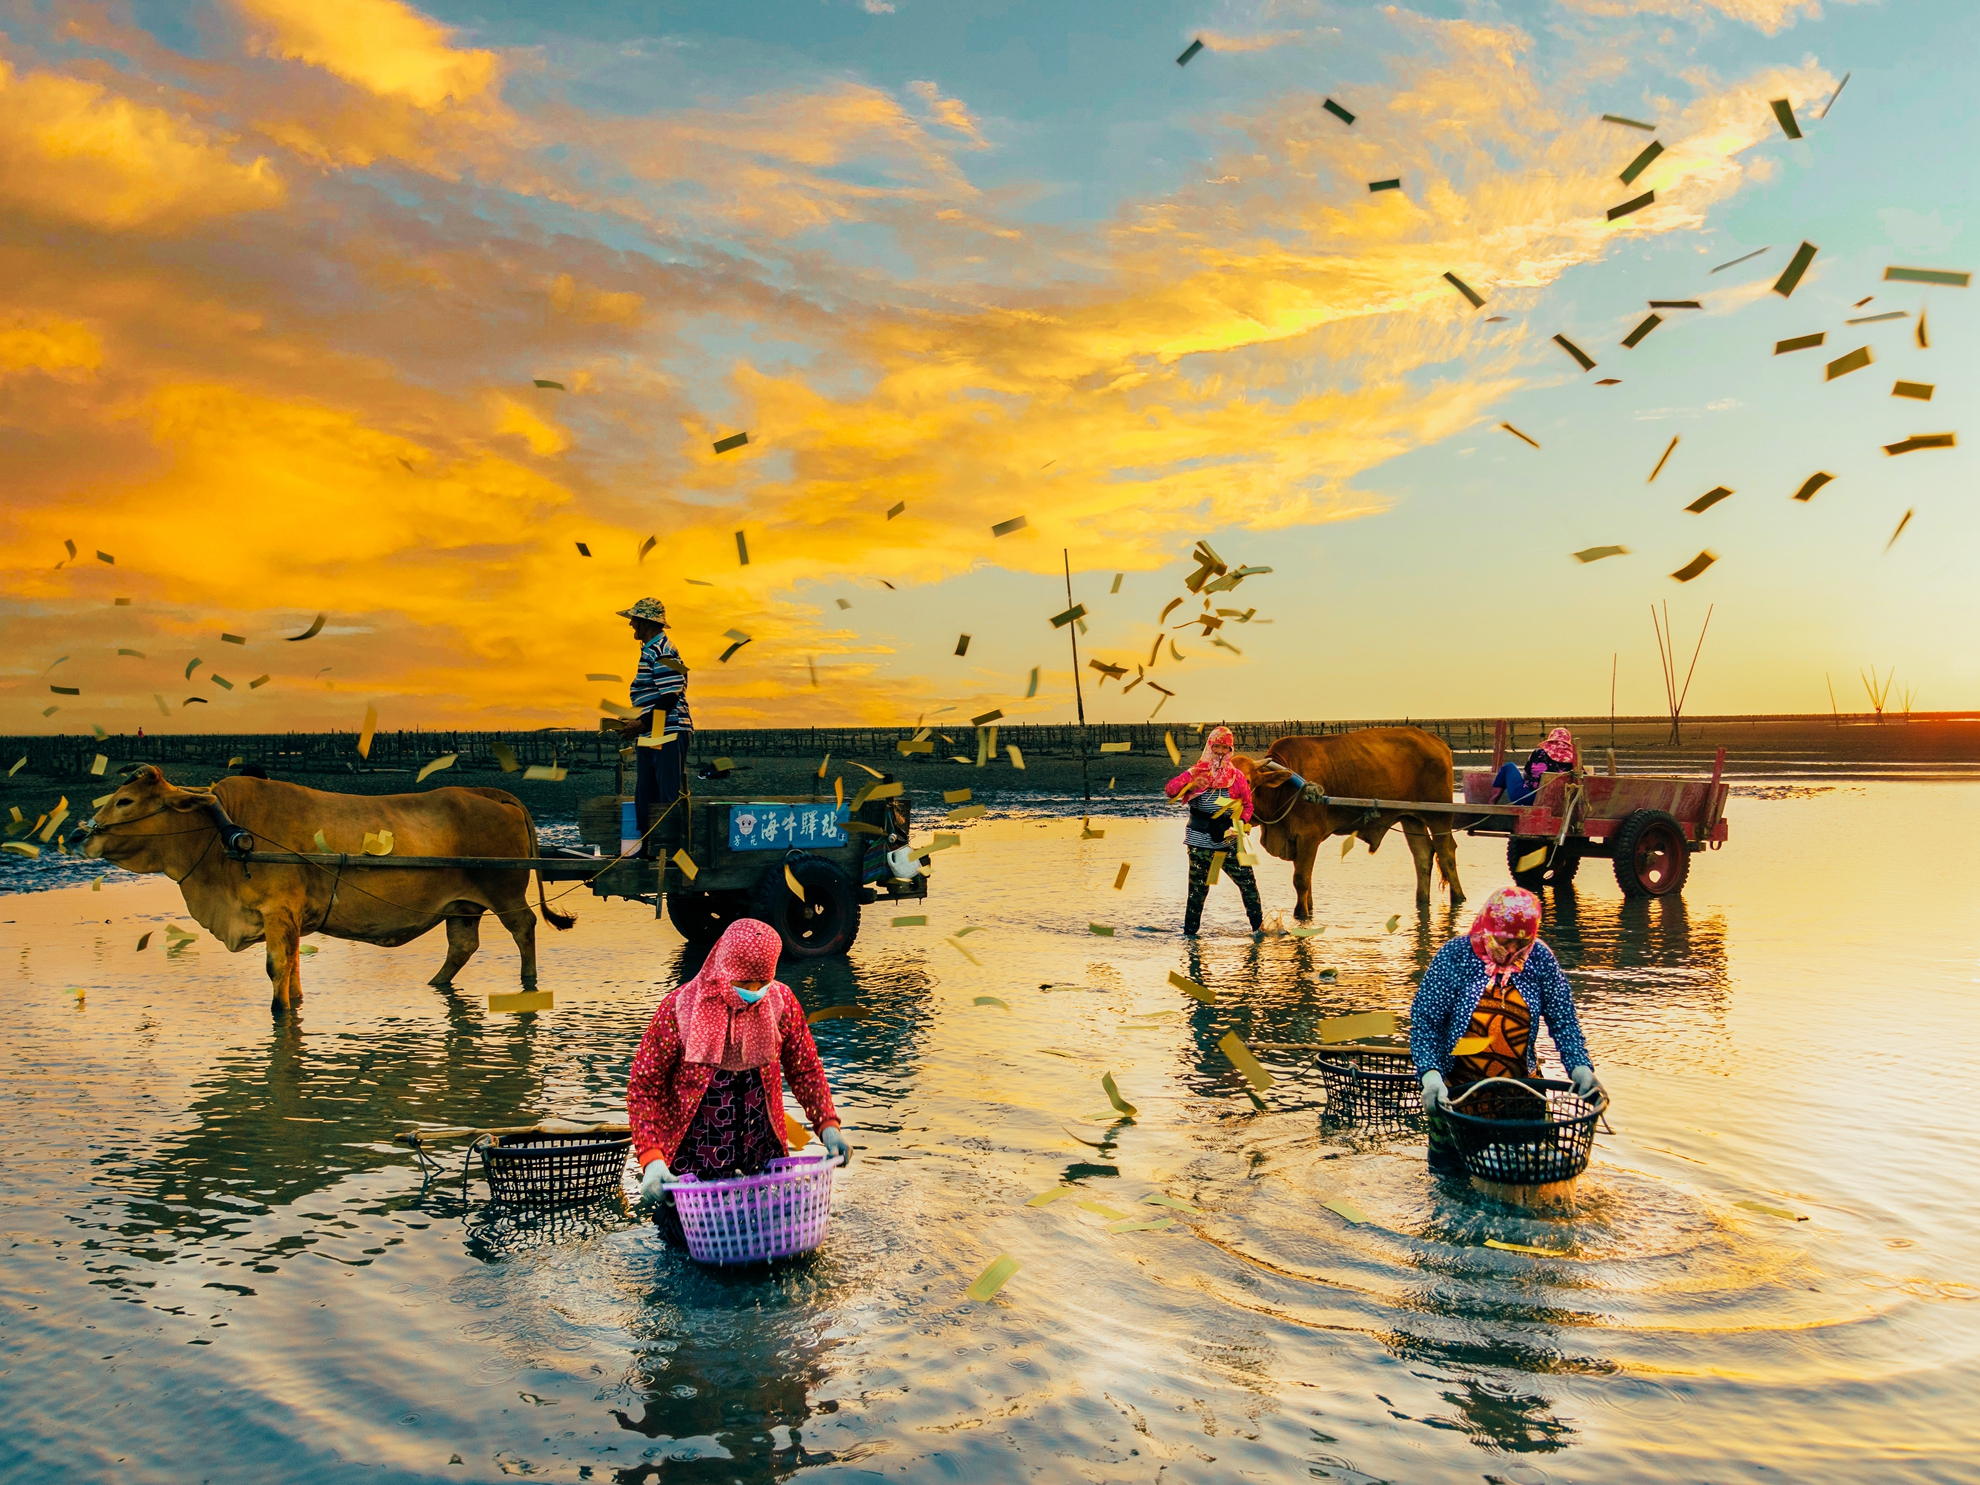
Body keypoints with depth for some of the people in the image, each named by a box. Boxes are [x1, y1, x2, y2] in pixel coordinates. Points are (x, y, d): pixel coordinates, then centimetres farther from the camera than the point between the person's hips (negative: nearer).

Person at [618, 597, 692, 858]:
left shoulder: (661, 652, -13)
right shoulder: (650, 650, 18)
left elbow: (670, 697, -20)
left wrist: (641, 724, -18)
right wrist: (636, 725, 15)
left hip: (668, 735, -11)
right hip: (652, 737, 11)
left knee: (670, 798, -8)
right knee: (646, 798, 14)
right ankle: (649, 850, 21)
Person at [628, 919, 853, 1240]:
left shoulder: (780, 1001, -9)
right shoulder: (678, 1009, -18)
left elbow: (805, 1068, 2)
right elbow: (643, 1085, -13)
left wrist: (827, 1124, -11)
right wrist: (651, 1159, -24)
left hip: (760, 1151, 3)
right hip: (695, 1151, -3)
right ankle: (668, 1208, 31)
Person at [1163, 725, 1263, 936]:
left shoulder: (1236, 776, 5)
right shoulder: (1196, 772, -1)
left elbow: (1247, 803, 12)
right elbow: (1171, 789, -14)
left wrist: (1240, 822, -7)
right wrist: (1190, 784, -35)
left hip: (1228, 840, 2)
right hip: (1200, 842, -2)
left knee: (1247, 881, 0)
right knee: (1198, 887, 1)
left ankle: (1259, 924, 15)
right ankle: (1190, 930, 12)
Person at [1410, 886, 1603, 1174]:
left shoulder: (1541, 959, -6)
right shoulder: (1453, 958, -15)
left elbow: (1563, 1020, -1)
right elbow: (1424, 1021, -16)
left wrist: (1579, 1064, -18)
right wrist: (1430, 1073, -29)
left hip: (1519, 1091, 2)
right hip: (1456, 1089, -2)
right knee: (1449, 1171, 11)